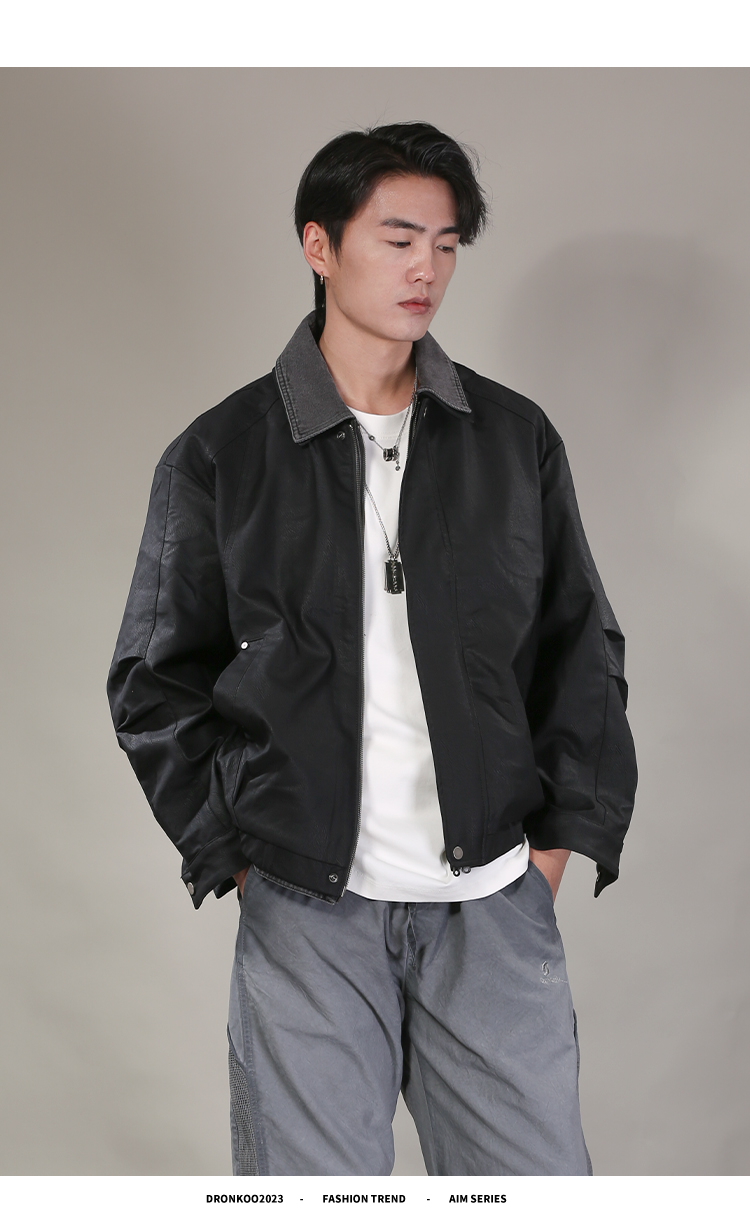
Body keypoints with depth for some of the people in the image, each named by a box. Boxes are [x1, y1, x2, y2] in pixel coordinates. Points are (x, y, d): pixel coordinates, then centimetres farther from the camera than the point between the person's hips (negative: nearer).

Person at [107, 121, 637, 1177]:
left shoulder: (516, 438, 7)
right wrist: (226, 846, -1)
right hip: (305, 909, -1)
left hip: (494, 901, 2)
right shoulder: (220, 455, 2)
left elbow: (583, 650, 12)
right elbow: (155, 678, 7)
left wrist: (569, 831, 4)